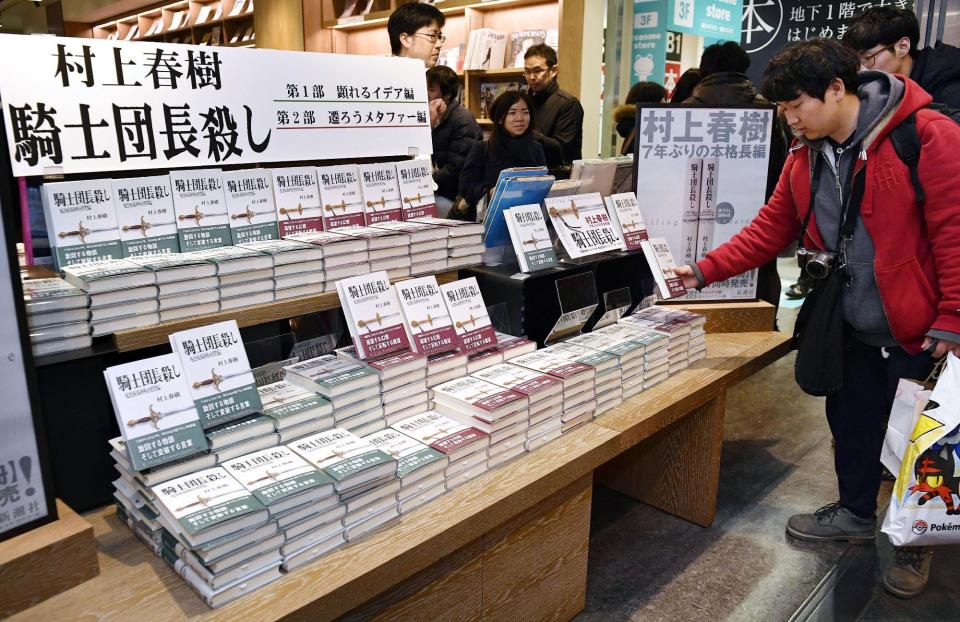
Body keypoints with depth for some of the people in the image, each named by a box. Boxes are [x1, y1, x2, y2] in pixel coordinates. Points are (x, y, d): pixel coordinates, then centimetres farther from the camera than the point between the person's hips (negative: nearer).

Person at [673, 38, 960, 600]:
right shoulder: (807, 156, 2)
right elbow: (771, 229, 4)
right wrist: (705, 271, -4)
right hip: (852, 325, 6)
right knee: (851, 421, 17)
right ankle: (856, 512, 40)